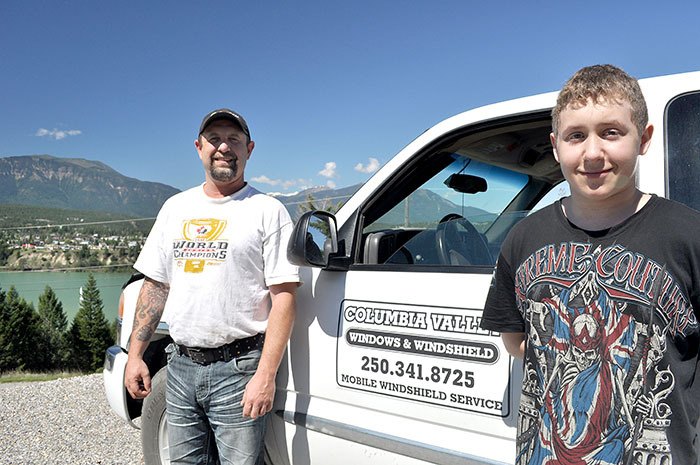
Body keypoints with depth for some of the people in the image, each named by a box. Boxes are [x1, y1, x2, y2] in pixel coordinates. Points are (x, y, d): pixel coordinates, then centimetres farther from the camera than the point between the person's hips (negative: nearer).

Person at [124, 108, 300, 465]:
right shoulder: (175, 207, 12)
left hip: (238, 368, -5)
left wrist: (266, 375, -18)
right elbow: (155, 285, 15)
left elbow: (283, 298, -11)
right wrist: (135, 354, 9)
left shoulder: (267, 211, -5)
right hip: (180, 366, 5)